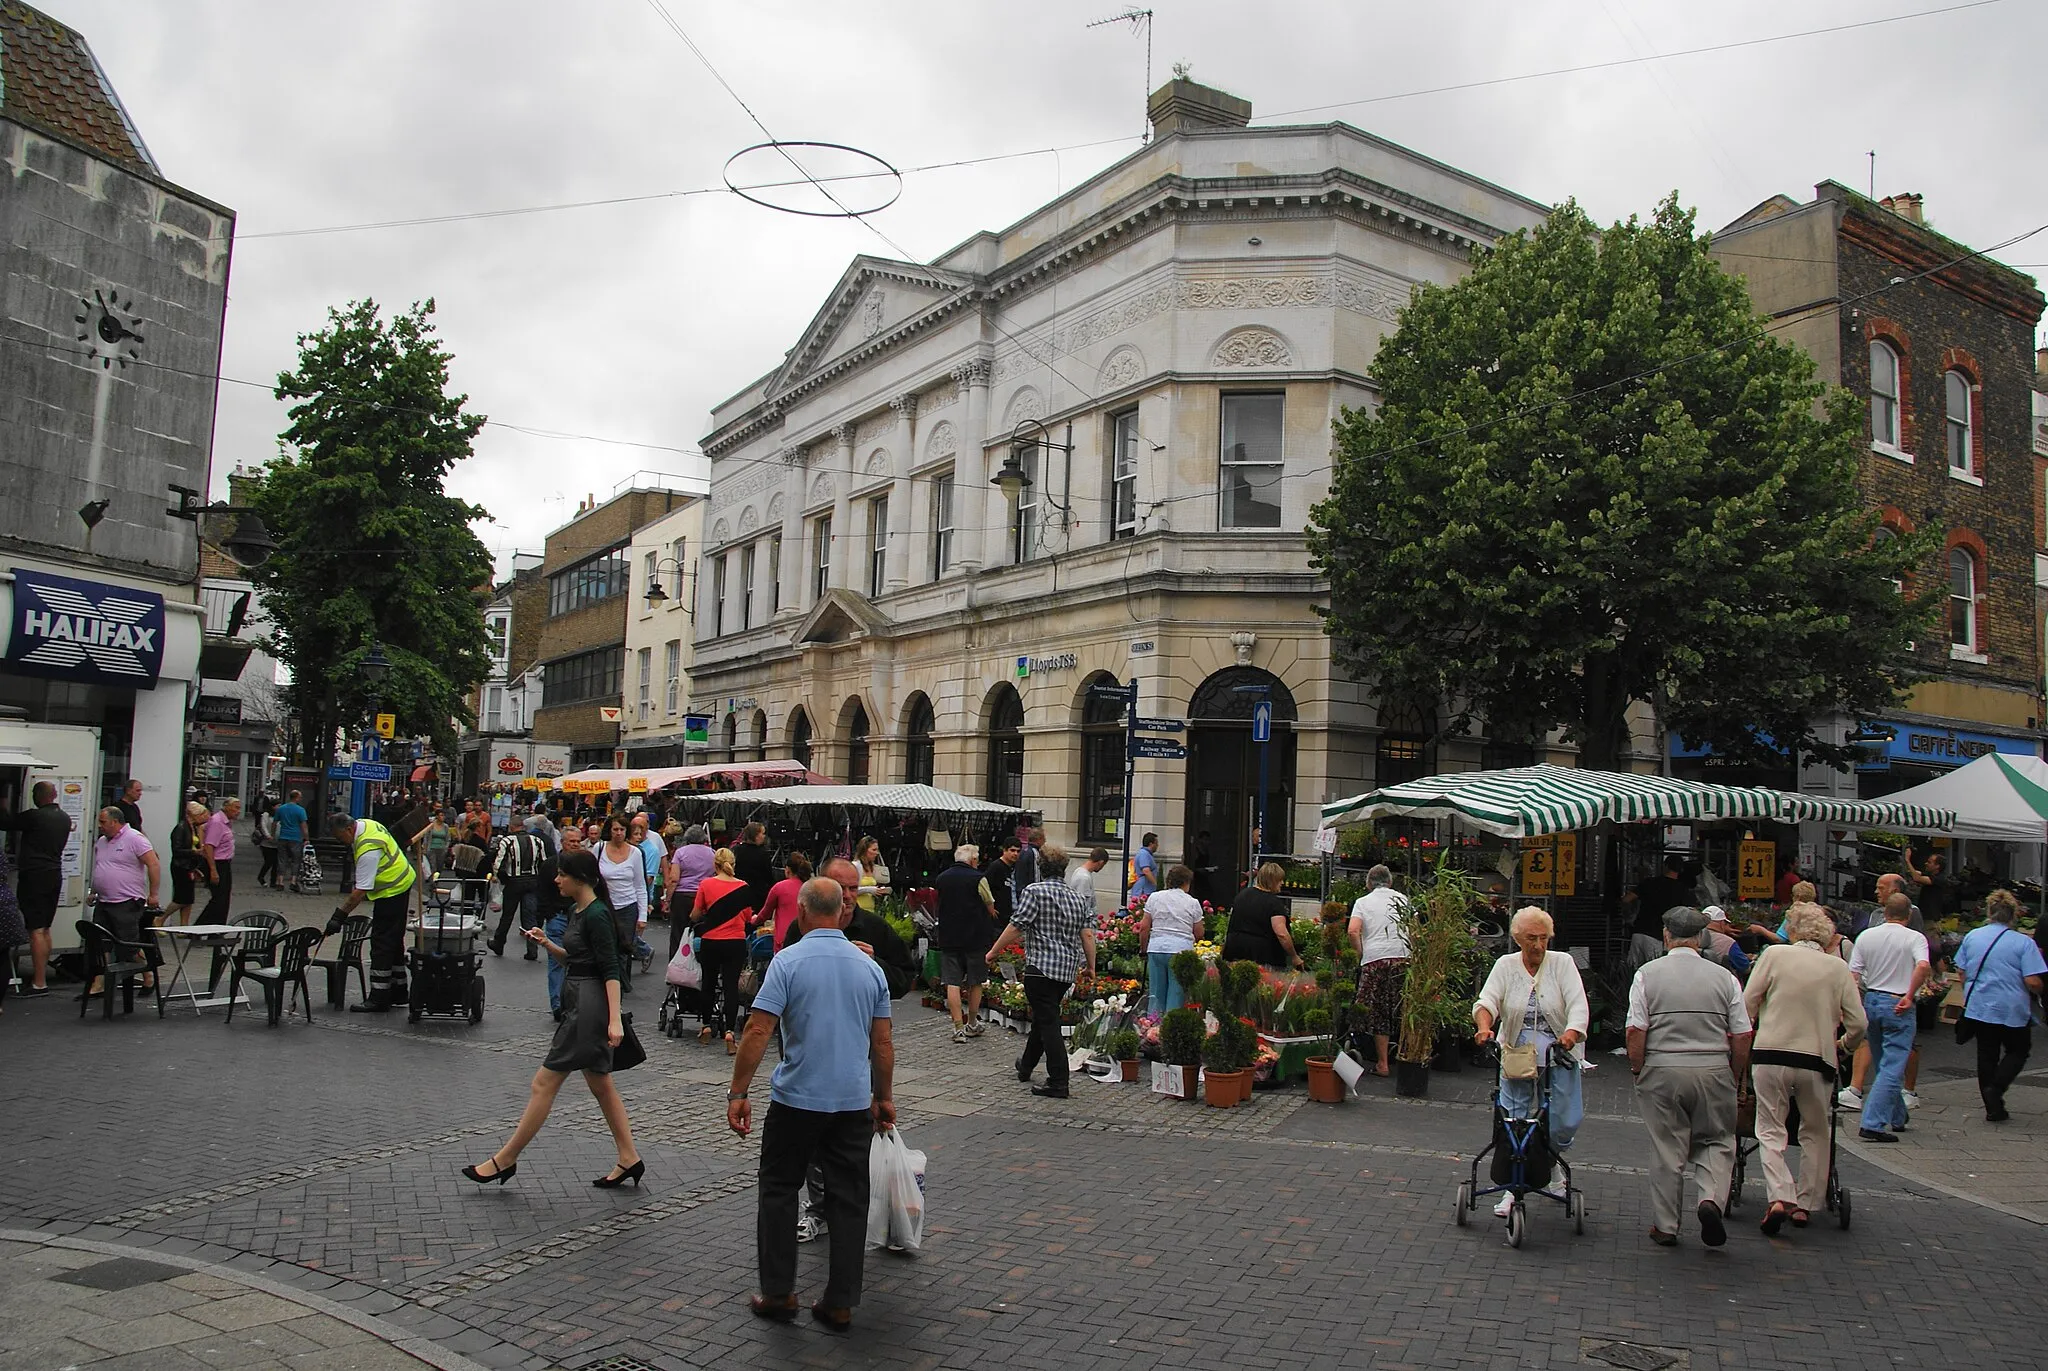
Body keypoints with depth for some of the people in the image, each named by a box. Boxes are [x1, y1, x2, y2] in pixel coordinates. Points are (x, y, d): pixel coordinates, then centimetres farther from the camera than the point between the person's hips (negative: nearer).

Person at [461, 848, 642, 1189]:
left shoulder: (597, 915, -17)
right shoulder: (576, 911, 12)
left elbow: (610, 970, -20)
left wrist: (615, 1019, -24)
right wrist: (546, 943, 5)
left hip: (589, 1005, -11)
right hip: (577, 1002, 11)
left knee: (544, 1083, -1)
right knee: (601, 1085, 13)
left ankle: (505, 1159, 9)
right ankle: (628, 1159, 17)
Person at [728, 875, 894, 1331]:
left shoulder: (788, 961, -9)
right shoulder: (869, 967, 4)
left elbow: (758, 1031, -15)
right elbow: (882, 1044, 7)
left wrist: (738, 1093, -8)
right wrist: (884, 1097, 18)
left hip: (797, 1100, -3)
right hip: (854, 1102, 3)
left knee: (779, 1192, 14)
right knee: (849, 1200, 9)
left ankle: (778, 1293, 17)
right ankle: (840, 1304, 13)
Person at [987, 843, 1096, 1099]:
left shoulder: (1035, 891, -9)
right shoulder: (1078, 897, 10)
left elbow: (1016, 927, -13)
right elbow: (1087, 934, 6)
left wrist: (994, 951, -2)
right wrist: (1091, 966, 14)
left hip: (1041, 967, -7)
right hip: (1068, 970, 7)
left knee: (1048, 1023, -5)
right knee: (1042, 1017, 23)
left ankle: (1058, 1084, -6)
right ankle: (1026, 1066, 41)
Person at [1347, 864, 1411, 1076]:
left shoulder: (1363, 902, 9)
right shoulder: (1402, 899, 15)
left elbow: (1353, 931, -5)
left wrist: (1361, 955, 5)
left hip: (1375, 958, -2)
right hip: (1404, 956, 2)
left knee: (1379, 1013, 4)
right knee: (1404, 1011, 8)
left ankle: (1382, 1063, 5)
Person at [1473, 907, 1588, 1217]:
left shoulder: (1562, 963, -2)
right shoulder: (1506, 965, 1)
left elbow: (1578, 1005, -12)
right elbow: (1487, 1000, -11)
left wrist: (1571, 1033, -31)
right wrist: (1484, 1027, -32)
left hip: (1558, 1056, 0)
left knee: (1565, 1123, -3)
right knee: (1514, 1123, -1)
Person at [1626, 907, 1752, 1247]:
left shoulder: (1647, 974, -2)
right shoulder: (1724, 977, 2)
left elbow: (1636, 1031, -8)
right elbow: (1742, 1036, 3)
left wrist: (1638, 1070, 5)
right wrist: (1734, 1078, 15)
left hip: (1662, 1070, -1)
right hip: (1714, 1071, 1)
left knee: (1666, 1149, 7)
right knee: (1717, 1141, 15)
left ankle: (1665, 1225, 14)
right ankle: (1711, 1198, -9)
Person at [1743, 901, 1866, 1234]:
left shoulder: (1774, 954, -1)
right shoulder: (1838, 967, 4)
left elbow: (1747, 1004, -3)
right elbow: (1858, 1023, 3)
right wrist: (1843, 1045, 23)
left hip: (1770, 1055, -1)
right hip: (1817, 1061, 2)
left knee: (1771, 1130, 7)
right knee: (1815, 1133, 19)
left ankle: (1778, 1197, -10)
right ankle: (1805, 1203, 21)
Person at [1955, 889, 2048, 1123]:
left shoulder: (1971, 936, 0)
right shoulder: (2024, 943, -12)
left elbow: (1962, 974, 7)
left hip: (1978, 1008, 4)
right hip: (2012, 1011, -4)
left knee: (1986, 1056, 13)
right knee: (2018, 1052, 17)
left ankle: (1993, 1108, 15)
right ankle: (1995, 1089, -4)